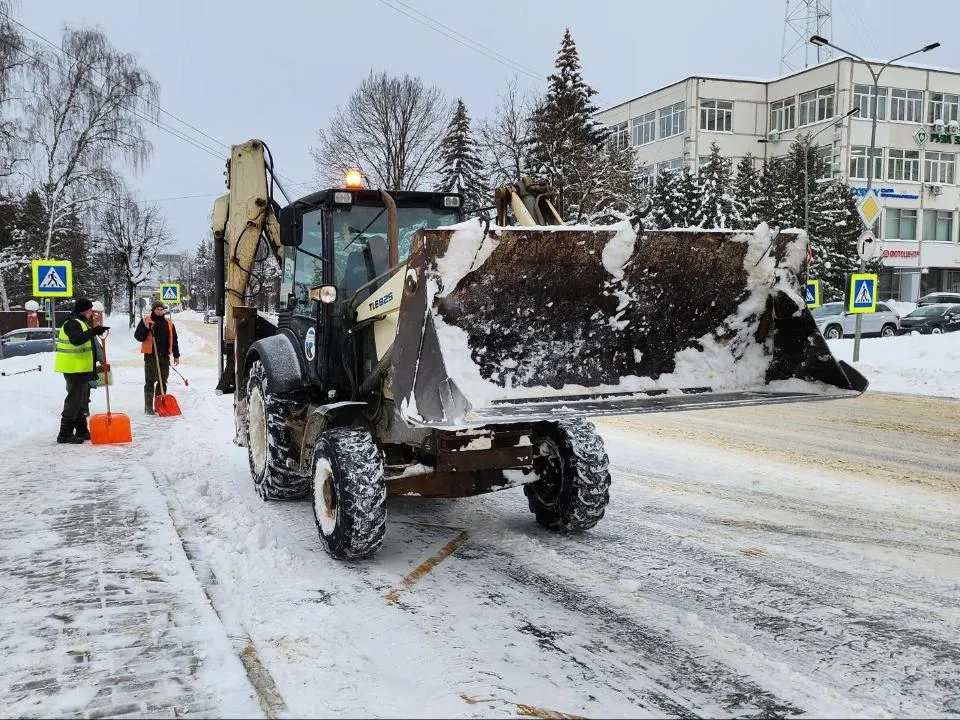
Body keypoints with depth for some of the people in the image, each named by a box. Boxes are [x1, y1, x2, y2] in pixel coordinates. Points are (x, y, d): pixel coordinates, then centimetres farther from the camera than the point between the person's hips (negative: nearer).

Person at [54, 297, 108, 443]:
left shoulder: (80, 323, 19)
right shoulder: (73, 323, -14)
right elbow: (76, 339, -34)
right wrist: (93, 331, -41)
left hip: (80, 369, 11)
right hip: (75, 369, -11)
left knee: (81, 401, 17)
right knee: (74, 400, -9)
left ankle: (82, 431, 26)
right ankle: (65, 434, -6)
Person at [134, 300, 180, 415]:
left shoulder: (168, 323, 13)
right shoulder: (145, 321, 2)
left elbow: (174, 340, 15)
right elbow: (137, 336, -4)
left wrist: (176, 355, 11)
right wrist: (146, 329, -19)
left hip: (164, 356, 4)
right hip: (150, 356, -4)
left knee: (163, 382, 7)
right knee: (150, 382, -3)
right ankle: (148, 407, 0)